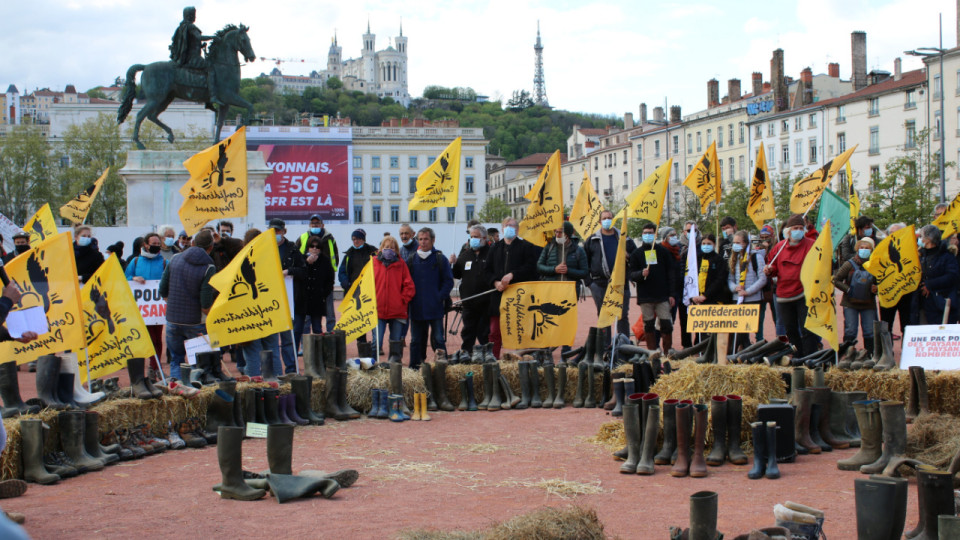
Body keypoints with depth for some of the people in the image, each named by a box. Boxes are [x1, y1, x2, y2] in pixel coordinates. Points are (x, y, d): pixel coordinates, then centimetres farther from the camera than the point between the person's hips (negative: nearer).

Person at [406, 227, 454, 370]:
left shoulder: (440, 259, 1)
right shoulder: (411, 260, 9)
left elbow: (448, 282, -1)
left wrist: (440, 298, -10)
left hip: (435, 309, -3)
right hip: (416, 309, 3)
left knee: (438, 339, -3)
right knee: (416, 341, 8)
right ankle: (414, 368, 14)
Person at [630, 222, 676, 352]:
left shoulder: (663, 251, 9)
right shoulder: (636, 253, 10)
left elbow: (670, 273, 9)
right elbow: (632, 275, 5)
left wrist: (671, 293, 2)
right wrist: (641, 274, -17)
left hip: (662, 296, 0)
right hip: (645, 297, 0)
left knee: (666, 324, -5)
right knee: (648, 325, 2)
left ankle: (668, 351, 5)